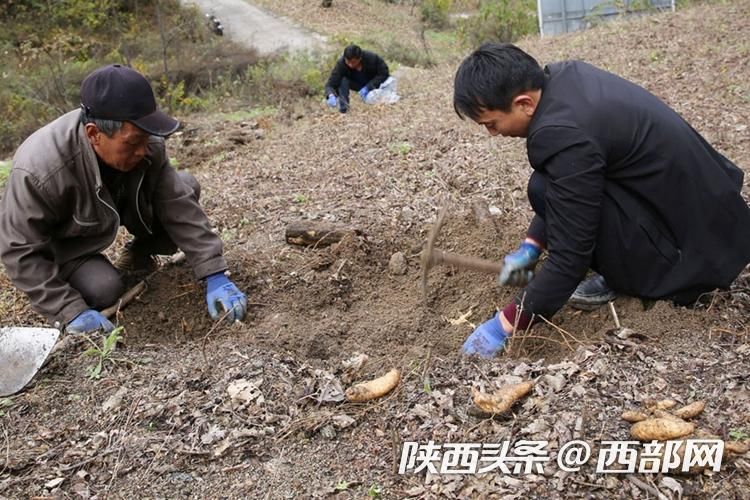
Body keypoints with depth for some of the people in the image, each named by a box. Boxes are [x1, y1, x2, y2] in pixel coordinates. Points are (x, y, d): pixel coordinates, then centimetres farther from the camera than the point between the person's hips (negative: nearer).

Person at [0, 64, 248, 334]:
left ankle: (139, 252, 10)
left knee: (187, 187, -15)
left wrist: (214, 275, -29)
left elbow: (179, 206, -24)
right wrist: (70, 312, -34)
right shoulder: (39, 170, -40)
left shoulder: (143, 141, -27)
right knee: (104, 290, -27)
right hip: (63, 242, -4)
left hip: (120, 205, 4)